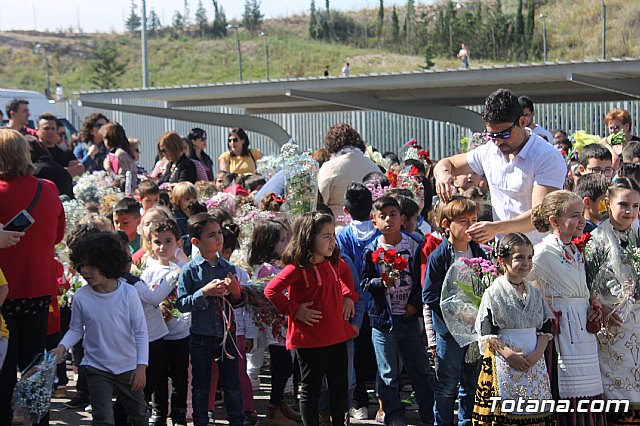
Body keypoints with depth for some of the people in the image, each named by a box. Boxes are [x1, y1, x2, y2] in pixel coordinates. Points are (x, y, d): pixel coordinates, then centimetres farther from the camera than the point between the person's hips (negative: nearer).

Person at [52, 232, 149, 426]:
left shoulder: (128, 292, -15)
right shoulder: (81, 297, -12)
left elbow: (140, 332, -9)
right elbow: (76, 330, 3)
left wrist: (141, 366, -12)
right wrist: (62, 347, -16)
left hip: (128, 367, 1)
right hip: (97, 368, 0)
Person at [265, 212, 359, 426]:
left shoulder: (333, 262, 6)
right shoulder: (297, 268, -16)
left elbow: (345, 273, 30)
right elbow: (271, 290, -21)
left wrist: (348, 296, 16)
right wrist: (295, 311, -17)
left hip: (337, 336, 7)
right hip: (310, 342, -7)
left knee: (340, 388, 16)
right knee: (311, 390, 5)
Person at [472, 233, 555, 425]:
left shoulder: (535, 293, 12)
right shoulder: (493, 293, -3)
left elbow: (545, 329, 9)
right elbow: (488, 334, -7)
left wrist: (536, 354, -7)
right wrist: (509, 354, -17)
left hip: (534, 363, 5)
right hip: (503, 364, -4)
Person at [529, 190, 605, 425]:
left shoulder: (577, 252, 13)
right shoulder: (544, 253, -13)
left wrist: (594, 304, 3)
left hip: (585, 333, 8)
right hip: (562, 333, -8)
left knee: (590, 399, 8)